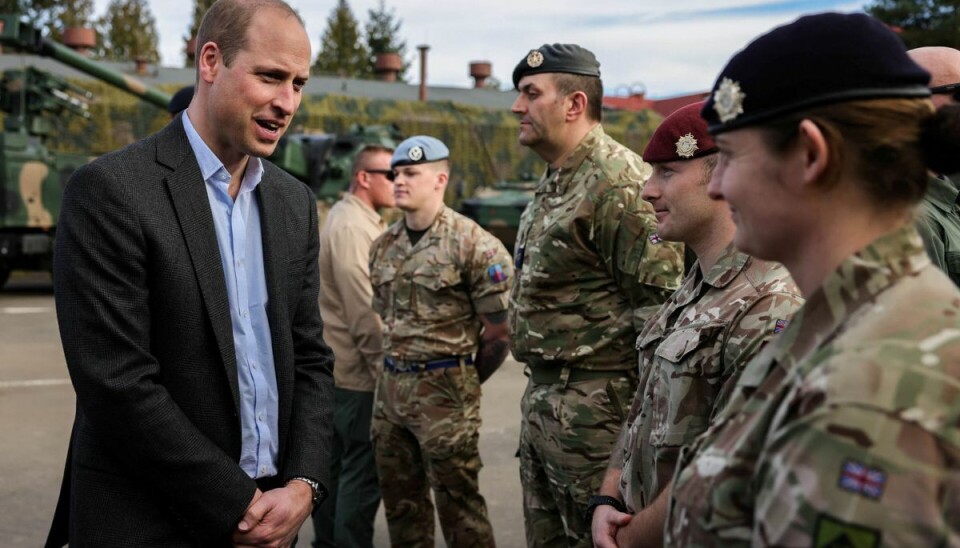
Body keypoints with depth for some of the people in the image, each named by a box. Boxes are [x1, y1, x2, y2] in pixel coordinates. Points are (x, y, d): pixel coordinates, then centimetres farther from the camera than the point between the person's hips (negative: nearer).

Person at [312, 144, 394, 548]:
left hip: (337, 365, 11)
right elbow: (363, 310, -21)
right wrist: (383, 363, -17)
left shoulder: (356, 220, 16)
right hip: (358, 369, -11)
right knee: (363, 469, -6)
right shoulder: (352, 226, -15)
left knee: (337, 464, 17)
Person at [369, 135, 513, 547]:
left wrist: (463, 381, 0)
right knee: (400, 498, 15)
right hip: (391, 384, 7)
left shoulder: (472, 244, -12)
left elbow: (499, 329, -10)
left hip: (443, 388, -7)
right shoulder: (384, 246, 9)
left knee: (457, 499, 1)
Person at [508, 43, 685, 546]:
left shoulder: (620, 183, -17)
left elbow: (660, 300, -21)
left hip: (592, 407, -10)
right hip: (541, 394, 10)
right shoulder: (553, 183, 15)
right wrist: (541, 389, 21)